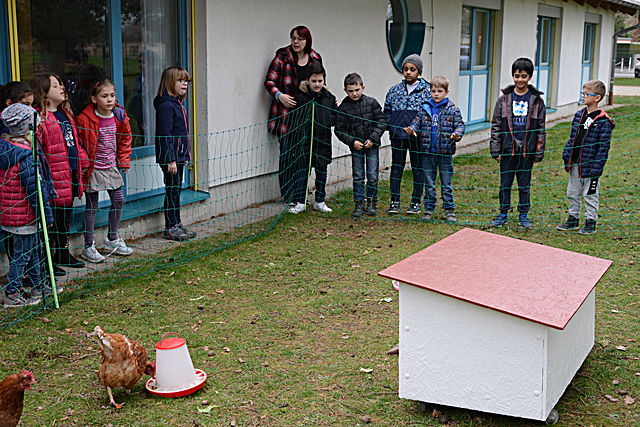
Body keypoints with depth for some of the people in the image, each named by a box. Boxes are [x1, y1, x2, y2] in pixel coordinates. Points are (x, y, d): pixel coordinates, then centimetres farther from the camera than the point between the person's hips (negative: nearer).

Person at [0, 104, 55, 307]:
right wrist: (47, 214, -13)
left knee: (33, 247, 21)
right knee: (22, 252, 2)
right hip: (23, 215, -9)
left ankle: (37, 286, 34)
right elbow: (35, 188, -21)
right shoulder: (26, 155, -23)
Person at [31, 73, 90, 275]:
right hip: (55, 175, -9)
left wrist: (83, 160, 21)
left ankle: (64, 253, 32)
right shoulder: (39, 117, -15)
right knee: (53, 217, -2)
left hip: (72, 172, 9)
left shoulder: (66, 113, 16)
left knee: (66, 215, 18)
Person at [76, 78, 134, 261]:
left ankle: (112, 240, 29)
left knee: (119, 201, 11)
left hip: (111, 168, 6)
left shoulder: (120, 116, 0)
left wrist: (124, 160, 8)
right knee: (92, 206, 1)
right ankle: (88, 247, 11)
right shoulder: (85, 119, -16)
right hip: (93, 169, -5)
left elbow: (125, 139, 14)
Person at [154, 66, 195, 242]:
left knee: (176, 189, 14)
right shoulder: (166, 105, -16)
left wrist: (185, 155, 21)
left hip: (178, 155, 10)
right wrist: (170, 160, -22)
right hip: (169, 156, -10)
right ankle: (170, 228, 4)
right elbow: (165, 135, -21)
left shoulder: (178, 104, 15)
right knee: (172, 190, -4)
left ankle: (177, 224, 23)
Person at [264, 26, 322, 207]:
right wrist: (279, 95, -22)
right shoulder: (282, 56, -4)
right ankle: (288, 196, 6)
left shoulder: (315, 59, 9)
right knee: (287, 154, -3)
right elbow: (269, 81, -6)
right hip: (286, 113, -4)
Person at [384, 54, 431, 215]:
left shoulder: (427, 90, -1)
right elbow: (387, 110, 15)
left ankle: (416, 203, 16)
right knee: (396, 167, 8)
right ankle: (394, 202, 15)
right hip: (398, 136, 3)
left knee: (418, 168, 6)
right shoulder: (395, 90, 8)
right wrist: (391, 126, 1)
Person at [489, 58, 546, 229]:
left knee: (525, 185, 8)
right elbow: (496, 126, 3)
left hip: (527, 150, 0)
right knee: (505, 184, 8)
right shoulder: (504, 98, 2)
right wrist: (495, 150, -2)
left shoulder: (536, 100, 2)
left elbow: (541, 129, 4)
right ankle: (503, 214, 20)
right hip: (507, 150, 0)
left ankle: (523, 215, 20)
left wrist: (539, 152, -1)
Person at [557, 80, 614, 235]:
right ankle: (573, 219, 29)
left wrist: (596, 167, -18)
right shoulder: (579, 115, 7)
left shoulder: (603, 121, -13)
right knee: (573, 193, 15)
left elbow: (603, 146, -14)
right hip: (575, 164, 7)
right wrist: (567, 154, 6)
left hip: (590, 165, -7)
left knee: (590, 195, 5)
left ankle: (591, 223, 17)